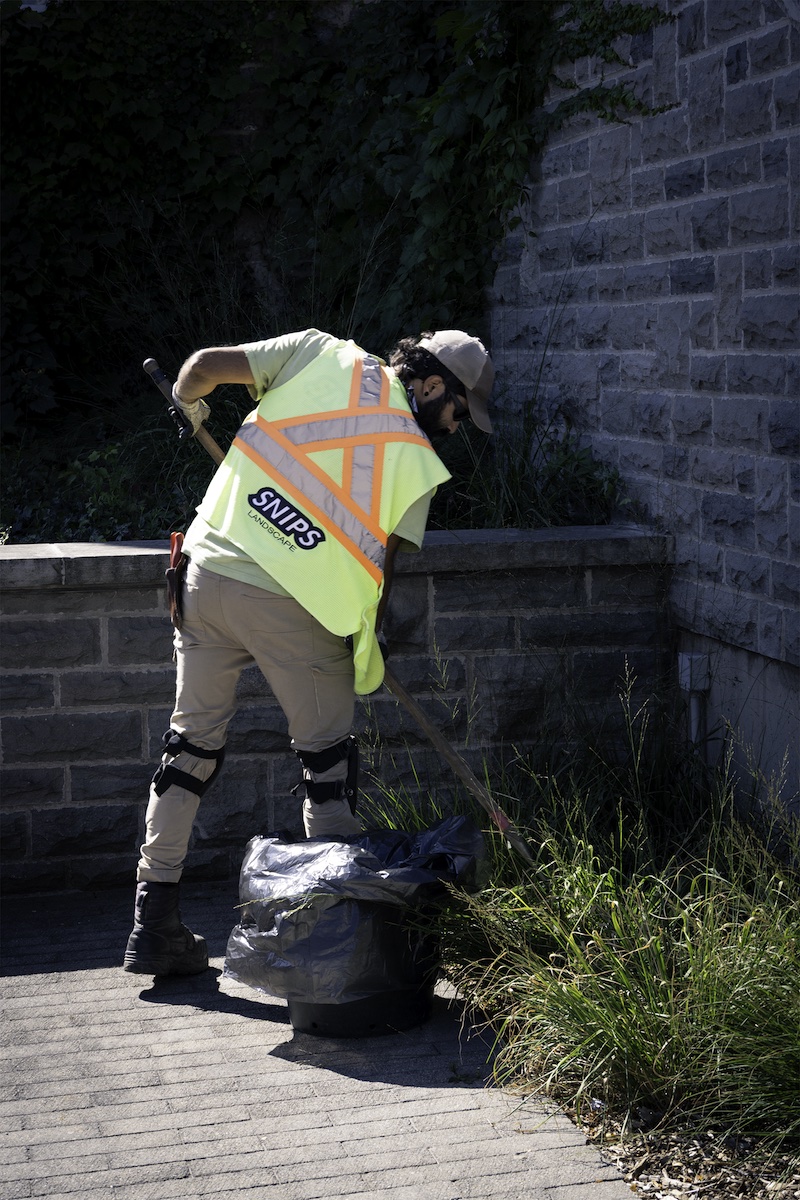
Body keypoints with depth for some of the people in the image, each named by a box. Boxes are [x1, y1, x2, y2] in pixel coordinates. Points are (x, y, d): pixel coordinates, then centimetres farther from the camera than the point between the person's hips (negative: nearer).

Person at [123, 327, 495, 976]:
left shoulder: (324, 353, 6)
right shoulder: (417, 459, 0)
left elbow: (203, 365, 3)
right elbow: (384, 566, 1)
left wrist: (187, 401, 24)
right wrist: (365, 649, 15)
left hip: (207, 572, 4)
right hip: (295, 606, -4)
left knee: (192, 744, 15)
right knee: (327, 756, 12)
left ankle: (154, 923, 19)